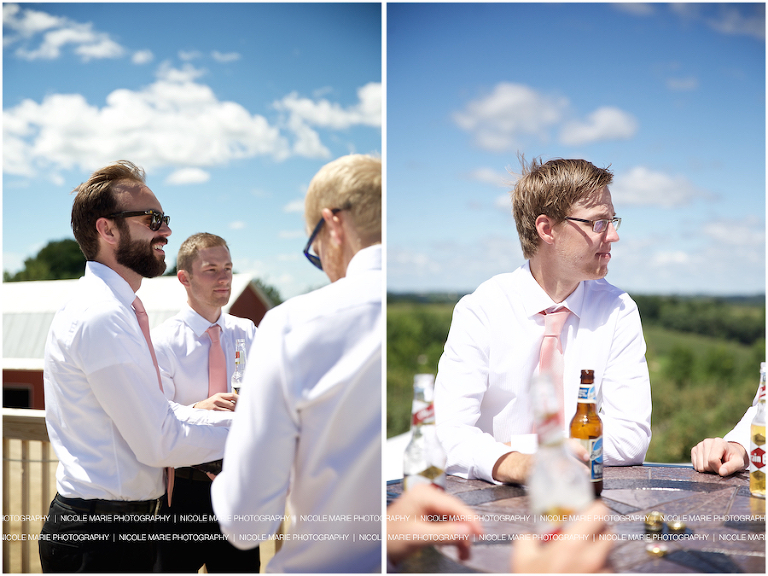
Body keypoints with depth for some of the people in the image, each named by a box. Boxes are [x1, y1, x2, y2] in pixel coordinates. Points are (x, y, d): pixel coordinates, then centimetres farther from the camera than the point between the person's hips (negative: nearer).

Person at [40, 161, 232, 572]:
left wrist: (233, 416, 5)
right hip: (103, 532, -10)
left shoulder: (118, 312, 13)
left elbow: (159, 413, 15)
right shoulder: (103, 317, -20)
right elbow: (159, 442, -21)